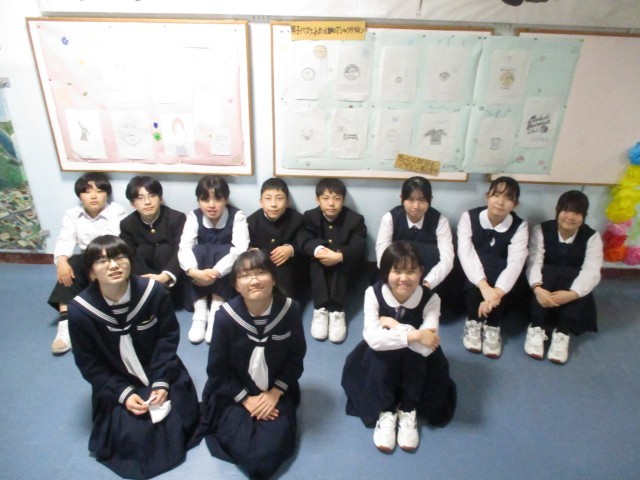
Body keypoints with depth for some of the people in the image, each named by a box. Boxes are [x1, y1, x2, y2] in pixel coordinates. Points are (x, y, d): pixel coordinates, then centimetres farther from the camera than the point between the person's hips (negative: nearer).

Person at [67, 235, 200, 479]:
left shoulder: (154, 291, -21)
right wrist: (123, 393, -17)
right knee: (131, 437, -13)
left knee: (178, 423, -9)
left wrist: (162, 382, -16)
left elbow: (168, 337, -9)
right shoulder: (79, 310, -19)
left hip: (160, 373, 0)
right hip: (117, 384, 0)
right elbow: (89, 363, -8)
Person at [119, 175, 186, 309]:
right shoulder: (127, 224, -8)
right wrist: (149, 279, -35)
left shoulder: (177, 218, -18)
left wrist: (164, 277, -46)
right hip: (145, 273, 2)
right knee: (142, 250, -25)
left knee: (164, 250, -29)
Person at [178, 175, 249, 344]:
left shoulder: (237, 216, -16)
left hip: (226, 276, -2)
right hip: (200, 275, 2)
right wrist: (194, 272, -43)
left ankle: (216, 312, -28)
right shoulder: (194, 216, -9)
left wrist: (216, 273, -42)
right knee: (198, 251, -27)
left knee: (223, 251, -30)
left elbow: (240, 249, -29)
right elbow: (184, 247, -23)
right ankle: (200, 312, -25)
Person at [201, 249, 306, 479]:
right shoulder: (225, 316, -20)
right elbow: (217, 370, -8)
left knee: (269, 453, -13)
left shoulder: (290, 309, -16)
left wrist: (275, 393, -10)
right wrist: (246, 399, -10)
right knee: (247, 453, -14)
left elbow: (296, 358, -3)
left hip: (276, 392, 1)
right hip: (234, 395, 0)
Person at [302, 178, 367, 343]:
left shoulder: (355, 219, -13)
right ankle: (320, 310, -34)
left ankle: (337, 311, -36)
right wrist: (318, 250, -43)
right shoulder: (310, 216, -8)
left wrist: (339, 256, -44)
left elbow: (358, 247, -24)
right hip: (319, 266, 2)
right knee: (316, 260, -30)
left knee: (342, 263, -33)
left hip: (345, 266, -1)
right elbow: (306, 241, -18)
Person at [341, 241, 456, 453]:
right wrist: (413, 334, -37)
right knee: (379, 348, -31)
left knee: (421, 350, -30)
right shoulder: (373, 293, -22)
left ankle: (408, 411, -12)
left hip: (416, 366, 0)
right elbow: (373, 339, -33)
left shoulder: (430, 299, -22)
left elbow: (426, 347, -33)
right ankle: (385, 412, -14)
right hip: (381, 364, 0)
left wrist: (394, 325, -29)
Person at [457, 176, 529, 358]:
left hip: (500, 274, 1)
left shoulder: (520, 226, -14)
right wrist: (484, 286, -43)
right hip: (474, 272, -1)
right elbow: (465, 253, -28)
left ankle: (492, 326, -17)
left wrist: (497, 292, -44)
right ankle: (473, 322, -16)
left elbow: (516, 262, -27)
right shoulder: (469, 217, -17)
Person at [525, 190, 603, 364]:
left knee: (577, 277, -31)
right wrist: (537, 288, -43)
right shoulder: (541, 230, -10)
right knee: (546, 273, -32)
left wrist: (572, 294, -41)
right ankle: (537, 328, -31)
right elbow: (534, 262, -23)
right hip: (545, 287, -1)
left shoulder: (592, 237, -8)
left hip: (572, 286, 1)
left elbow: (591, 271, -22)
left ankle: (562, 333, -31)